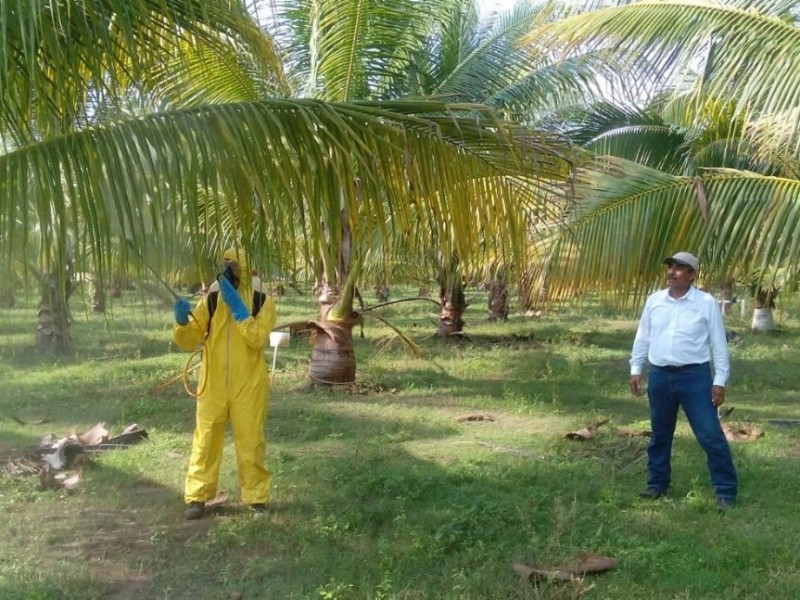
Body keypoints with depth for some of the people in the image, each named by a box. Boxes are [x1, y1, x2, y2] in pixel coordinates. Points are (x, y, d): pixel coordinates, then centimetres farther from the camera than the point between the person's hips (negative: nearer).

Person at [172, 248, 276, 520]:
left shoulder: (262, 303, -3)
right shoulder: (211, 300, 3)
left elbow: (258, 339, -20)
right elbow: (189, 341, 2)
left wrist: (237, 307, -21)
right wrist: (183, 321, -18)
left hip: (248, 386, -2)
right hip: (213, 385, 2)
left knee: (250, 442, 6)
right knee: (205, 441, 5)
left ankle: (256, 498, 18)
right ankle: (197, 497, 14)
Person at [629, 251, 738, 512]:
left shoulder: (706, 303, -5)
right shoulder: (654, 300, 6)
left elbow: (719, 344, -3)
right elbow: (643, 338, 13)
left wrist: (720, 381, -7)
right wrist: (635, 369, 9)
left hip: (695, 376, -4)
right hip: (660, 375, 4)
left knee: (711, 435, -5)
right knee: (660, 434, 14)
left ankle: (726, 492, 4)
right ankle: (657, 484, 28)